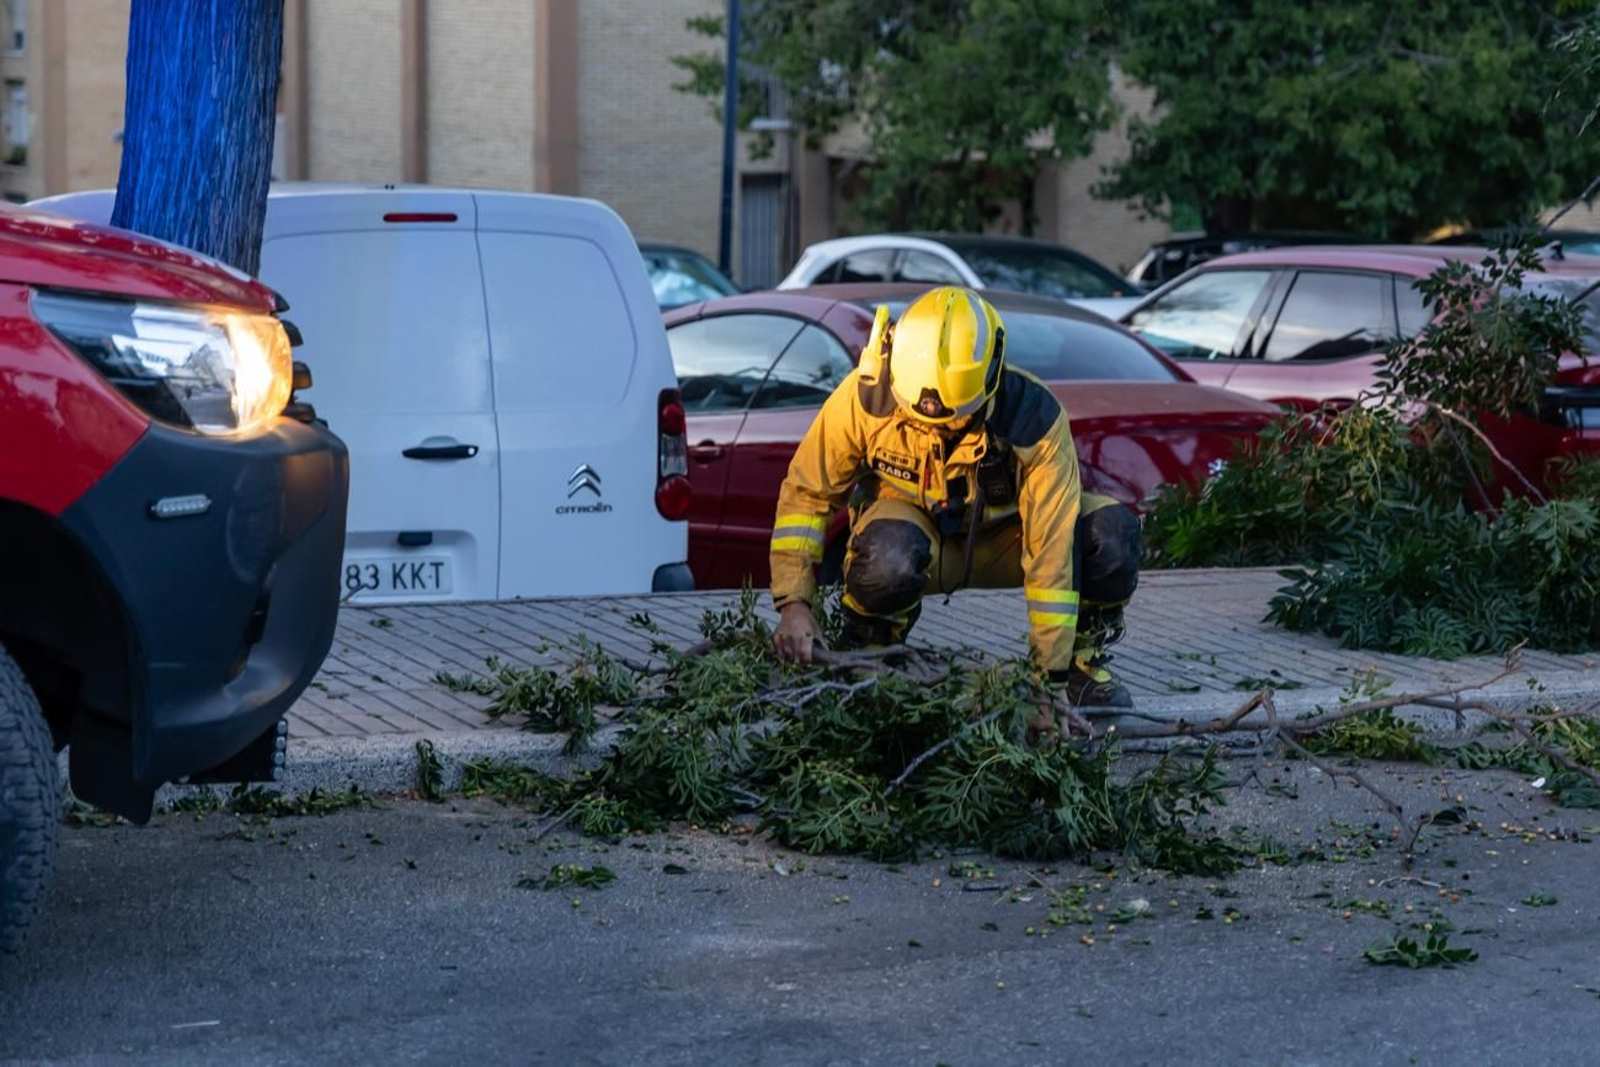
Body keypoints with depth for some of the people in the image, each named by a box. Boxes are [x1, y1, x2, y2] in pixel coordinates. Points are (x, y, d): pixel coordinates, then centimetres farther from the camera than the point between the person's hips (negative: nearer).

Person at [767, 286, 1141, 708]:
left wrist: (1048, 673, -29)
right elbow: (806, 492, -15)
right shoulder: (866, 396, -27)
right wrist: (794, 603, -26)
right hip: (912, 526, -1)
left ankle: (1082, 660, -1)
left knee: (1112, 533, -27)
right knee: (888, 556, -39)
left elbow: (1051, 547, -29)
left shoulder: (1034, 417, -31)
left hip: (1000, 537, 1)